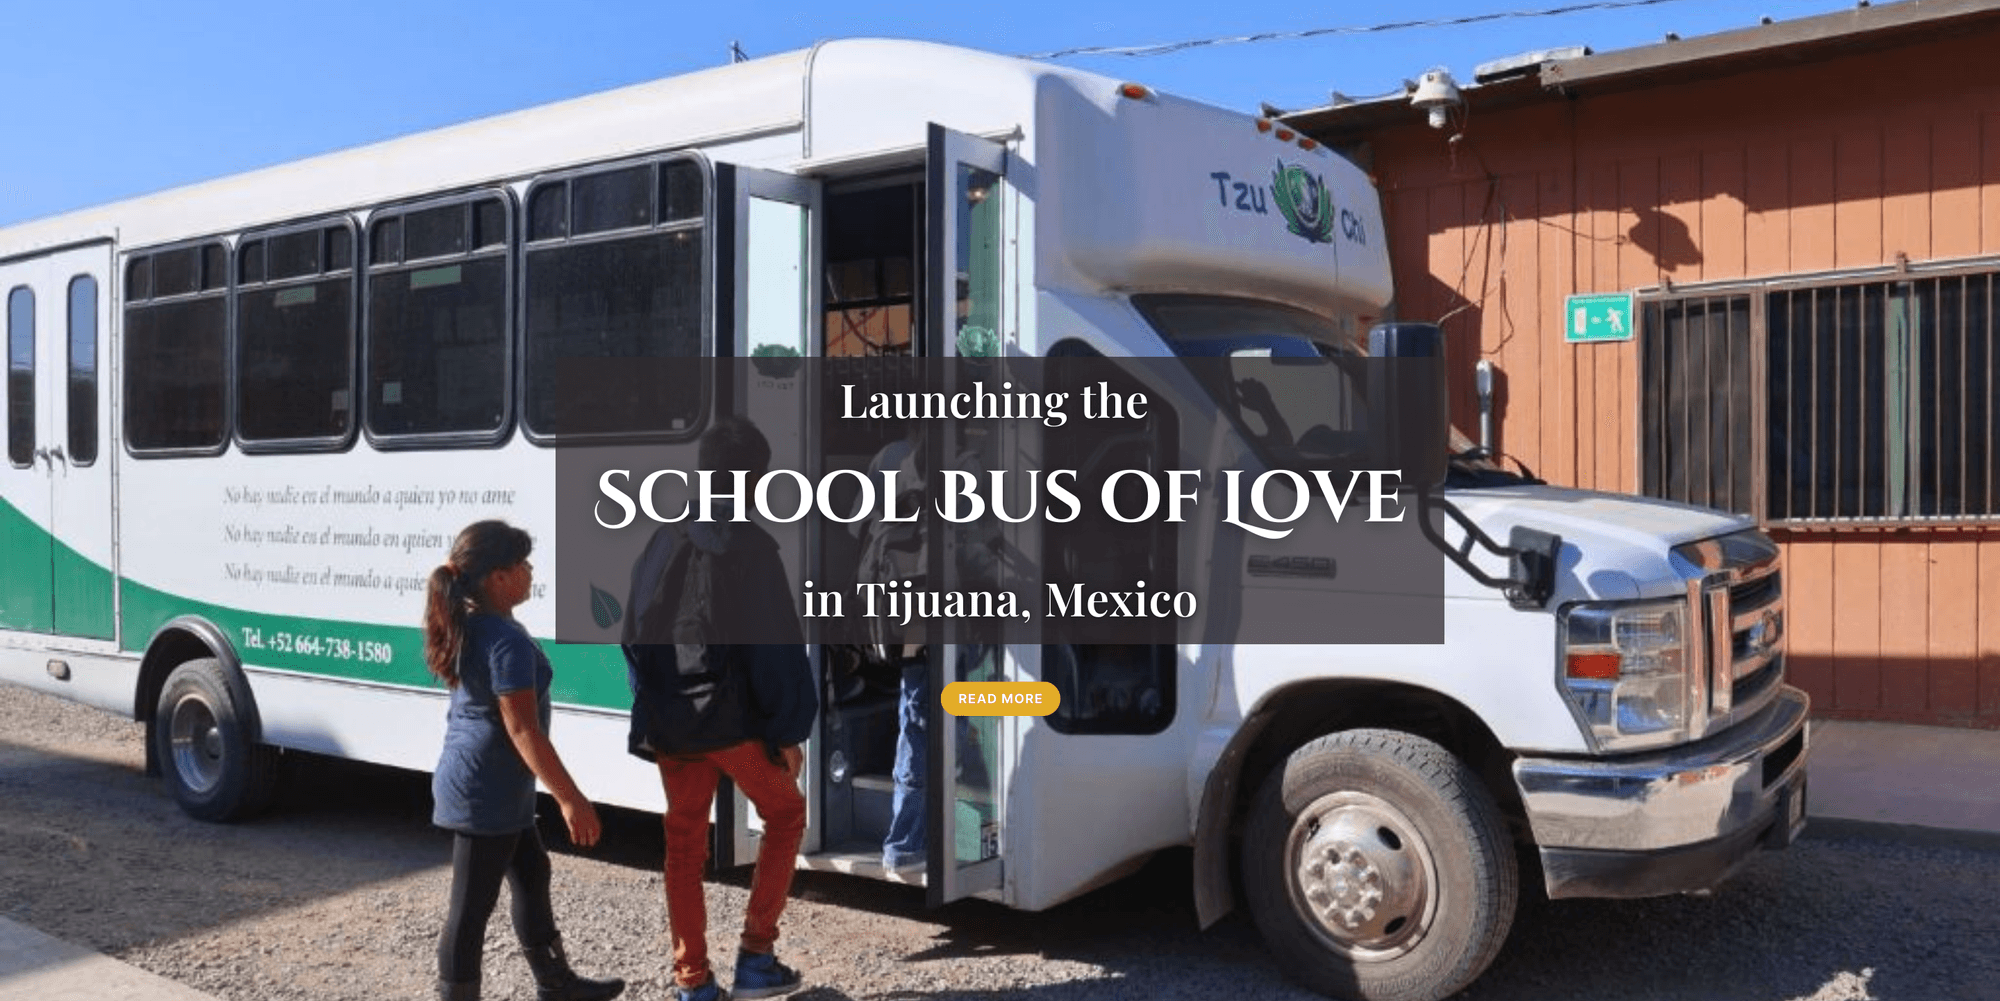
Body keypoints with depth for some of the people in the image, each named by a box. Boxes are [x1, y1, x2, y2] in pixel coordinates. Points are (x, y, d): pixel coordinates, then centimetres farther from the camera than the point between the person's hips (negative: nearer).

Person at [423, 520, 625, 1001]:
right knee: (472, 907, 0)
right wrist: (570, 798, -23)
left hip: (478, 784, 11)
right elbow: (523, 731, -25)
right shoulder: (507, 640, -24)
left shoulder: (467, 626, 7)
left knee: (531, 874, 21)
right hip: (486, 791, -11)